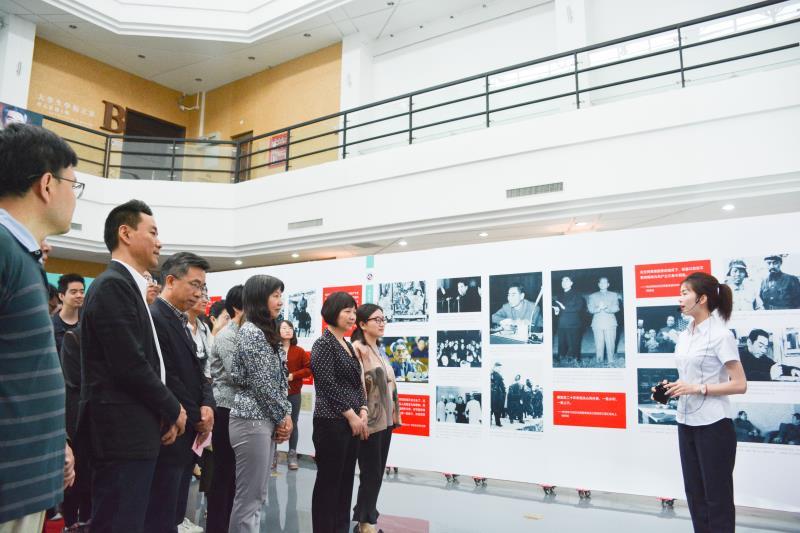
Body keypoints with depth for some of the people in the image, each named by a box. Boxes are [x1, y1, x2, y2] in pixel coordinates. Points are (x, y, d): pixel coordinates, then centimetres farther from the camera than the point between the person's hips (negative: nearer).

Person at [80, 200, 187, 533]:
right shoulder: (113, 284, -14)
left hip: (134, 430, 10)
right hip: (122, 433, -10)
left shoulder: (127, 285, 16)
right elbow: (129, 365, -21)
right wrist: (173, 409, -8)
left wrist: (164, 413, 8)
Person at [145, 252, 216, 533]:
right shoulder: (154, 318, -15)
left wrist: (207, 405, -5)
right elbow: (165, 380, -20)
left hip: (187, 435, 9)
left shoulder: (181, 321, 14)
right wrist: (197, 419, -10)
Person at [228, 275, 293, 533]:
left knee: (257, 496, 15)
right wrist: (283, 417, -7)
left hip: (264, 420, 9)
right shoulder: (251, 332, -14)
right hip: (252, 420, -9)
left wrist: (283, 416, 5)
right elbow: (262, 383, -17)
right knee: (249, 498, -2)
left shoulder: (264, 332, 15)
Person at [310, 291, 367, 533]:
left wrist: (363, 411, 0)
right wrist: (352, 415, -15)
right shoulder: (323, 344, -10)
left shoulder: (348, 346, 14)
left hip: (352, 423, 8)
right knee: (328, 482, 1)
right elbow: (328, 385, -16)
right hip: (331, 422, -8)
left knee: (346, 480, 13)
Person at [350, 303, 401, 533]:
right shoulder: (357, 349, -12)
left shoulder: (378, 351, 14)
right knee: (371, 474, 1)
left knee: (377, 473, 14)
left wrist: (394, 415, 14)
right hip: (370, 421, -8)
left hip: (385, 420, 8)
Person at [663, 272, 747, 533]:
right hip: (686, 423, 8)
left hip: (713, 425, -7)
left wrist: (697, 388, -22)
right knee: (695, 495, 14)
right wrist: (671, 388, 1)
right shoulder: (684, 335, 10)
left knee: (717, 497, 4)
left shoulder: (720, 335, -12)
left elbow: (740, 384, -15)